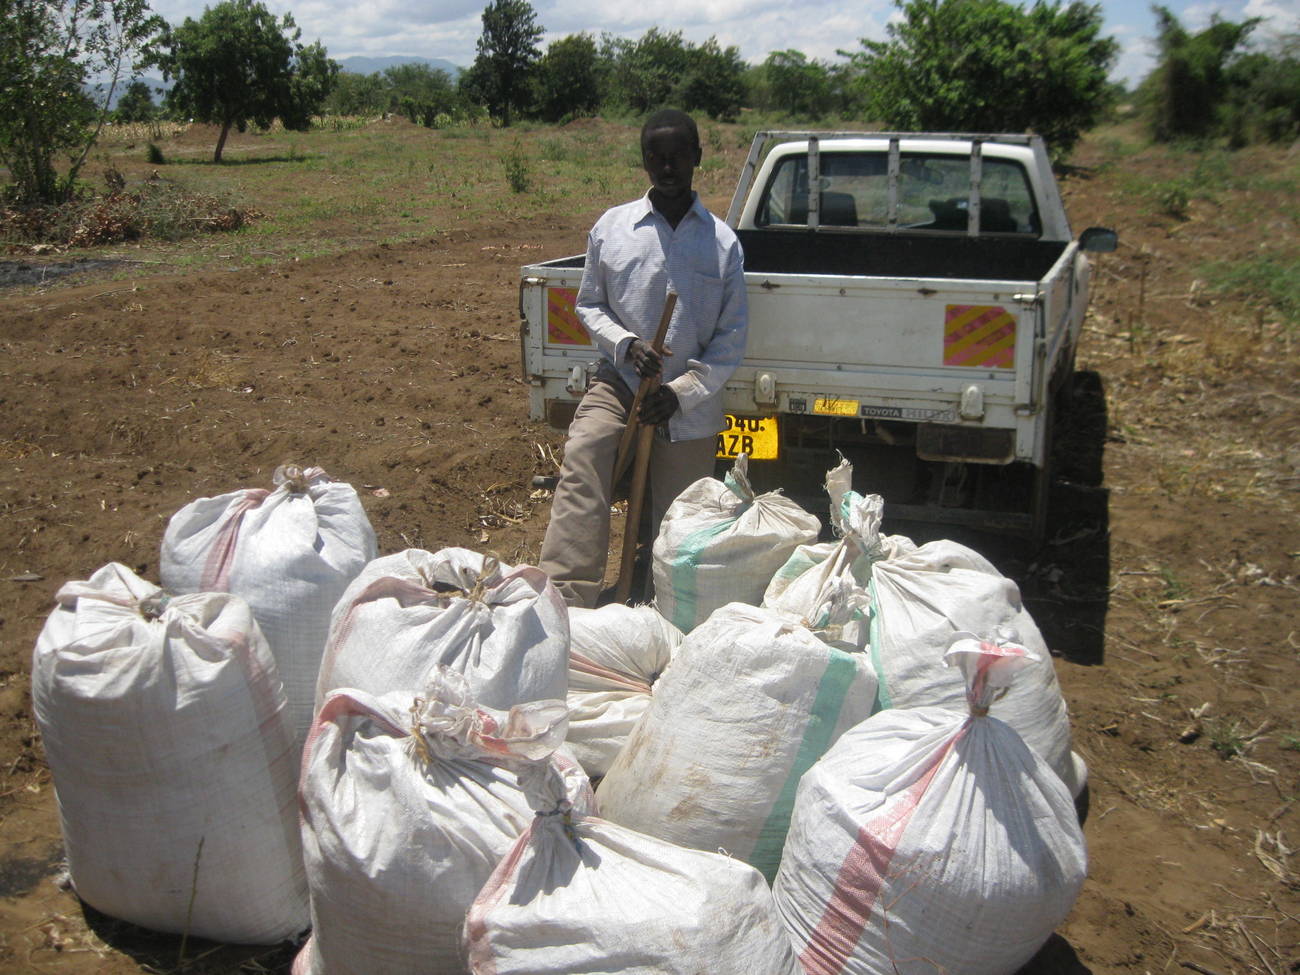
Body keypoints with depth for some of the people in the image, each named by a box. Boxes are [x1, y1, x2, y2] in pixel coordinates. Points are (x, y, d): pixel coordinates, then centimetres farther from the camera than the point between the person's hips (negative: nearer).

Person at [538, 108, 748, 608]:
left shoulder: (722, 241, 0)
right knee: (581, 455, -30)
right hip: (620, 380, -1)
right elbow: (588, 304, 10)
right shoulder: (611, 226, 2)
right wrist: (625, 343, -11)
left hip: (690, 404, 1)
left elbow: (733, 337, 1)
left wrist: (684, 391, -12)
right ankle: (566, 606, -33)